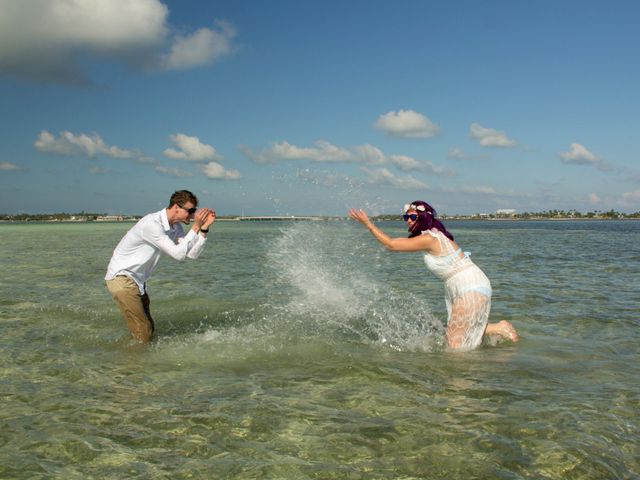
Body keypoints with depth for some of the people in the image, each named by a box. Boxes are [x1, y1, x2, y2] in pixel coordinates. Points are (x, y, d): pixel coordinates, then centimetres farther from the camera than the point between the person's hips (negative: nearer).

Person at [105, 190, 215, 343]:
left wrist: (204, 229, -11)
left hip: (137, 281, 9)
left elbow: (192, 253, -1)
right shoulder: (152, 224, -25)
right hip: (122, 278, -9)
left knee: (149, 330, 15)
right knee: (143, 336, -11)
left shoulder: (175, 227, 3)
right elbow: (178, 254, -27)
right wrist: (196, 227, -26)